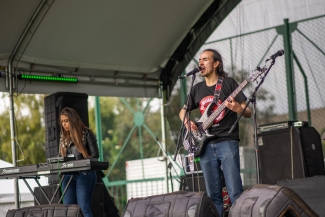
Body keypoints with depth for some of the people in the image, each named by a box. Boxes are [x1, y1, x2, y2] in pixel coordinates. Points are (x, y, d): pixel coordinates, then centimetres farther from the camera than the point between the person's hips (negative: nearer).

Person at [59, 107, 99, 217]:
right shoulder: (63, 137, 15)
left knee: (84, 207, -10)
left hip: (84, 174, -6)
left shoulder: (86, 133, -2)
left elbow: (94, 155, -6)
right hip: (68, 175, 6)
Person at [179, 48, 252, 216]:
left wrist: (238, 108, -25)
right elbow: (183, 111, 27)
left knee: (235, 192, -13)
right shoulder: (197, 89, 14)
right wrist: (186, 121, 4)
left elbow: (248, 113, -2)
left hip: (227, 142, -5)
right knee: (213, 194, 5)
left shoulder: (228, 83, -1)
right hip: (205, 145, 5)